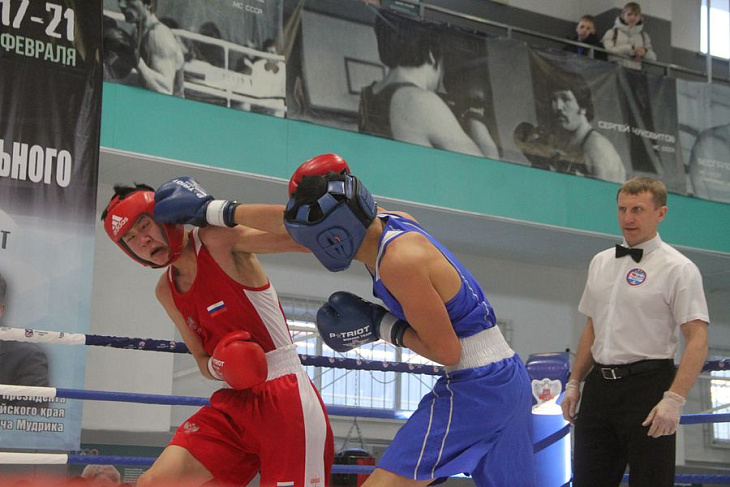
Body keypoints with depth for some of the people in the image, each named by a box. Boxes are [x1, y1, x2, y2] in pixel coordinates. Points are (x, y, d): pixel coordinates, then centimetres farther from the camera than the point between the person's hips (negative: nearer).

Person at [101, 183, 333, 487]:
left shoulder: (219, 241, -8)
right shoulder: (166, 292, 14)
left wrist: (221, 211, -24)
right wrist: (215, 366, -3)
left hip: (285, 395, -7)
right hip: (234, 403, 7)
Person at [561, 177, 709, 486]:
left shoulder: (677, 269, -7)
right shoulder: (600, 263, 13)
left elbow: (697, 340, -14)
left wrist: (674, 400, -23)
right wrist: (574, 383, 15)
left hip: (646, 386, -6)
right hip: (600, 385, 6)